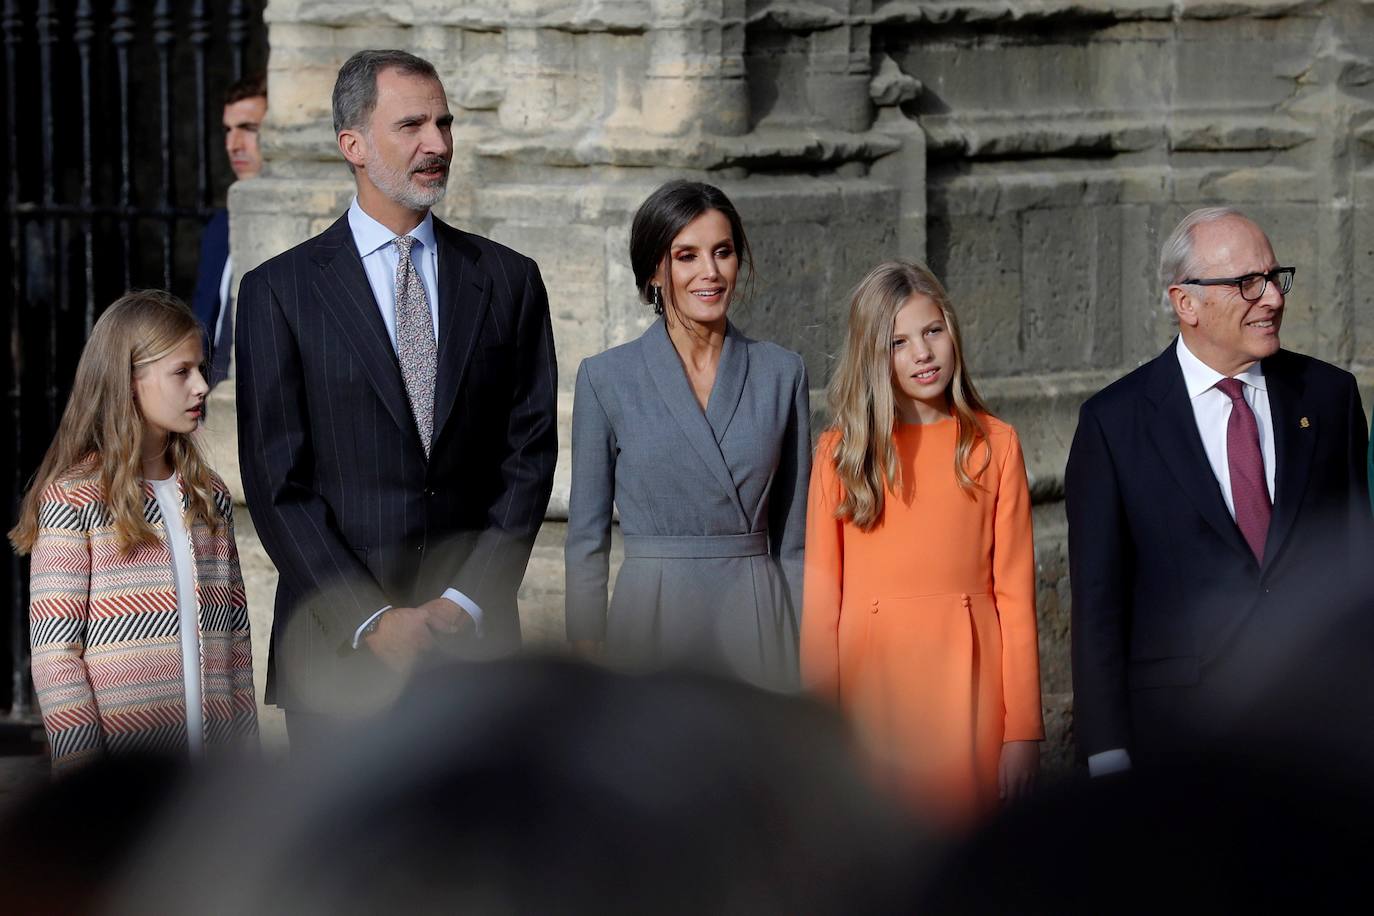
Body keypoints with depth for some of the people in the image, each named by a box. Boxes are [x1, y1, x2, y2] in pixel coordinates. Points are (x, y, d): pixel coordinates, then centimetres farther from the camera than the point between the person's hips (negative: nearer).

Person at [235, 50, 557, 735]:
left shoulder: (508, 280, 9)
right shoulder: (279, 291, 2)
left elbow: (529, 455, 5)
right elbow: (278, 484, -3)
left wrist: (465, 602, -7)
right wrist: (369, 620, -11)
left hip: (475, 635, 2)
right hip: (338, 646, -2)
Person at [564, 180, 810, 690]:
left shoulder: (781, 373, 6)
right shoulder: (607, 378, 1)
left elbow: (793, 537, 10)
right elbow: (587, 538, 4)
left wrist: (804, 658, 5)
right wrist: (586, 658, -1)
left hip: (758, 623, 1)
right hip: (653, 622, -1)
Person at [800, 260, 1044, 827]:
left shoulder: (994, 445, 5)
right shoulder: (840, 453, 5)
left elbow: (1015, 595, 2)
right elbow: (821, 599, 3)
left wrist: (1022, 732, -3)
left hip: (966, 691, 0)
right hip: (870, 676, 0)